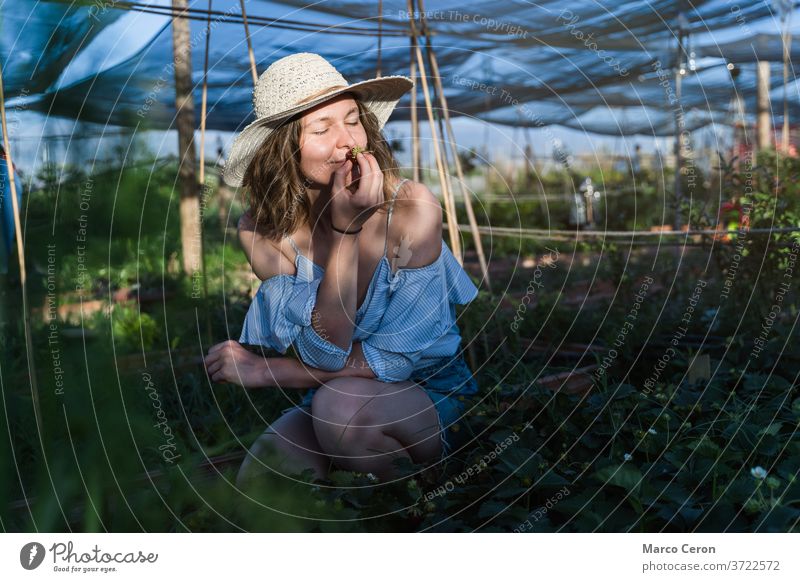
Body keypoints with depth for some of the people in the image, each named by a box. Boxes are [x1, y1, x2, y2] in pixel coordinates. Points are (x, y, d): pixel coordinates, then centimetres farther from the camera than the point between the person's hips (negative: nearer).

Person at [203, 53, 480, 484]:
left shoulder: (412, 207, -20)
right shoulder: (261, 231, -11)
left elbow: (395, 359, -17)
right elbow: (327, 352, -20)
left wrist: (266, 372, -16)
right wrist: (344, 228, -28)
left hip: (431, 395, -2)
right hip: (326, 400, 3)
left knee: (341, 404, -32)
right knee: (259, 480, -22)